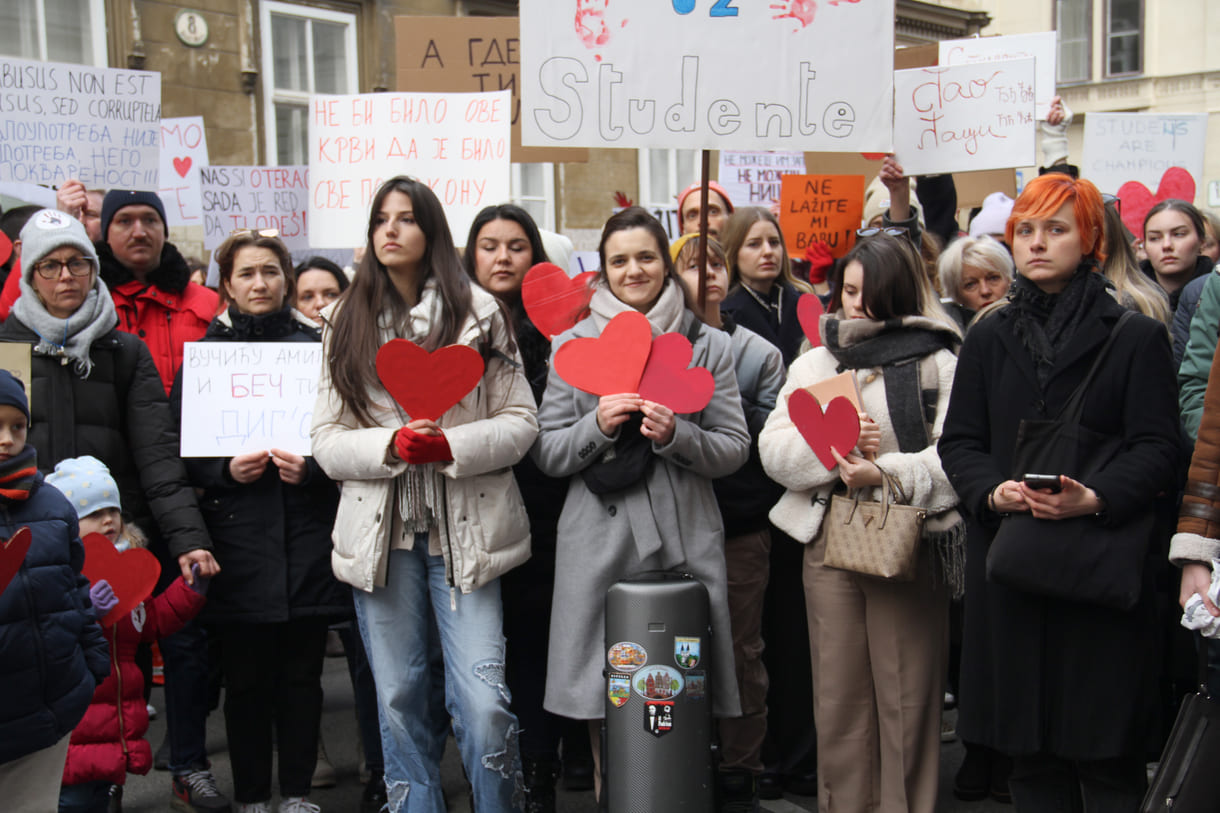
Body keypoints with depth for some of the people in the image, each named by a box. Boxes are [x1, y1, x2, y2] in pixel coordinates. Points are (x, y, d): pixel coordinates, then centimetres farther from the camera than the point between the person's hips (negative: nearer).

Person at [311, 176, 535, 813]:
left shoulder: (478, 311, 3)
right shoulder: (346, 320, 9)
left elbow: (520, 422, 2)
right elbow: (327, 441, 5)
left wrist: (450, 446, -15)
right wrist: (391, 445, -13)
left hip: (465, 528, -2)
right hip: (380, 529, 2)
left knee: (483, 702, -8)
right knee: (398, 699, 10)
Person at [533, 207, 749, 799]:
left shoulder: (709, 346, 8)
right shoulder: (572, 345, 9)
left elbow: (734, 450, 5)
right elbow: (547, 454, 6)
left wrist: (677, 435, -13)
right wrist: (598, 424, -12)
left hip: (685, 537, 0)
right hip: (599, 541, 0)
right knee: (603, 685, 3)